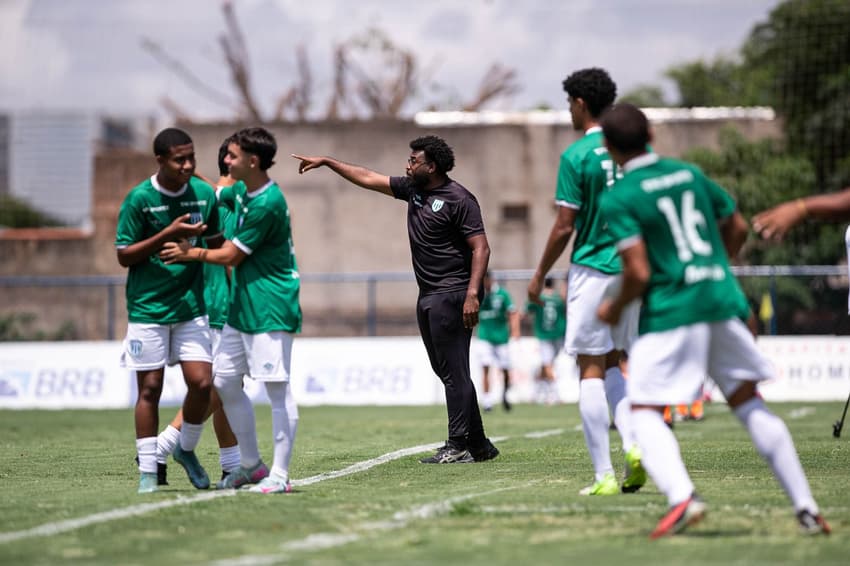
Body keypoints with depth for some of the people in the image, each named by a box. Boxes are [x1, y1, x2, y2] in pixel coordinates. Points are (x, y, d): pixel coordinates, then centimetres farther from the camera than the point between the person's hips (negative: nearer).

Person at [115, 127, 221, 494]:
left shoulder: (204, 194, 3)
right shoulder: (139, 199, -9)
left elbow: (216, 243, 18)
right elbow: (124, 255, -9)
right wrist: (168, 234, -18)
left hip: (191, 306, 3)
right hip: (148, 309, -3)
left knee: (202, 383, -6)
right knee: (150, 388, 0)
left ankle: (186, 449, 19)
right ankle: (148, 471, 9)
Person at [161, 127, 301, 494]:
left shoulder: (267, 204, -19)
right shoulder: (241, 190, 9)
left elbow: (231, 256, -13)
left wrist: (191, 254, 1)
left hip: (271, 308, -10)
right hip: (242, 305, 10)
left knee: (277, 388, -6)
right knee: (225, 382, 12)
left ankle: (280, 474, -3)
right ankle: (251, 464, 22)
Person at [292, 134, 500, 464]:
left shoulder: (459, 200, -11)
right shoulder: (413, 189, 13)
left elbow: (480, 248, -16)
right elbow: (367, 178, 22)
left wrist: (472, 294, -25)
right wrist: (327, 162, 23)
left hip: (452, 295, -9)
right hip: (428, 297, 9)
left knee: (454, 372, -9)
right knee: (446, 372, 9)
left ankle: (459, 446, -8)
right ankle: (479, 446, 13)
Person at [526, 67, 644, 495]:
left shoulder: (576, 156, -10)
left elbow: (564, 227, -11)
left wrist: (539, 275, 1)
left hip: (591, 268, -6)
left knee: (590, 370, -1)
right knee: (614, 361, 19)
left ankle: (604, 475, -4)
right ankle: (633, 443, -3)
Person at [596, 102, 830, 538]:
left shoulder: (617, 199, -7)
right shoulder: (689, 173, 11)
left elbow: (639, 273, -14)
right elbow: (737, 228, 18)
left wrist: (615, 308, 4)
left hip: (670, 311, -5)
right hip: (723, 303, 6)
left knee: (644, 411, 2)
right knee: (748, 403, 14)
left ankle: (681, 496, -23)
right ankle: (805, 506, 10)